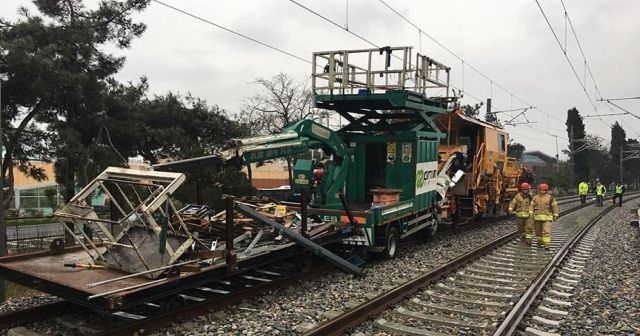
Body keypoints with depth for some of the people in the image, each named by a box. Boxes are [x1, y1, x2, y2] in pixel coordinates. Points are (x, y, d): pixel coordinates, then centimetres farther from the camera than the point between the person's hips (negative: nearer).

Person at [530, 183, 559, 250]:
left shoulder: (550, 198, -1)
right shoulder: (535, 198, 6)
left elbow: (554, 207, 1)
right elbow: (532, 206, 3)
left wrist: (555, 216, 0)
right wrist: (531, 214, -9)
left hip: (547, 218, -3)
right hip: (537, 218, 3)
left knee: (546, 231, -13)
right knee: (538, 231, 12)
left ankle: (547, 245, -13)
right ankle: (540, 242, 30)